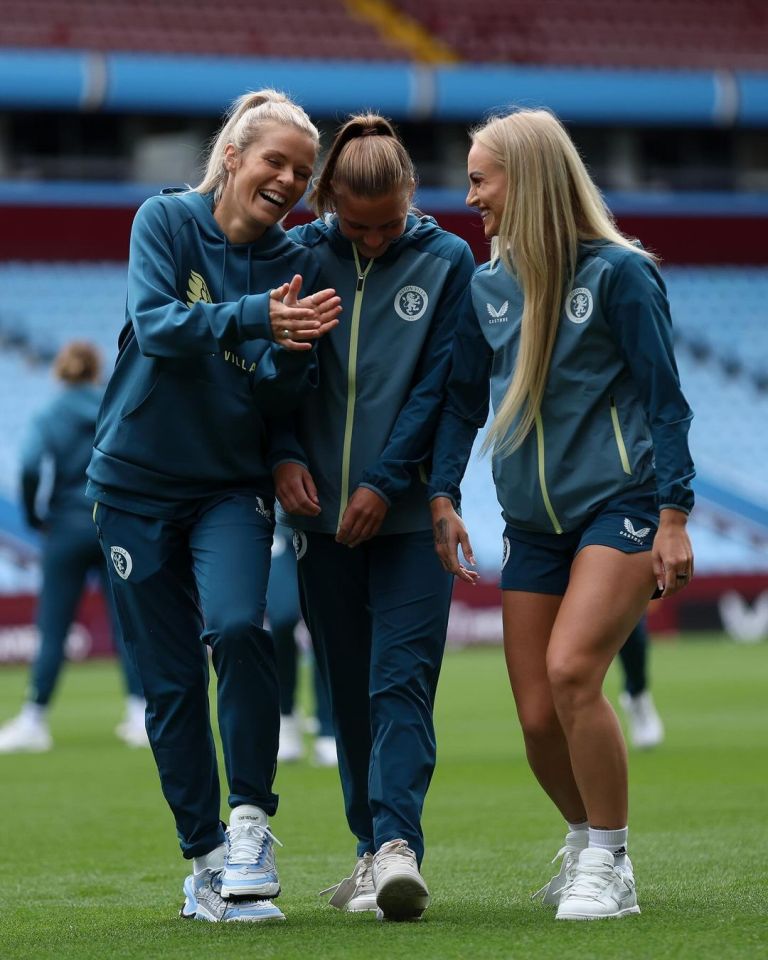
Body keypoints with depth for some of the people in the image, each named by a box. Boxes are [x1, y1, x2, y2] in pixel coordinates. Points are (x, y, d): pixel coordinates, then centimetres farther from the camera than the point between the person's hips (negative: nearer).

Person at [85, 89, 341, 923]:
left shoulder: (294, 265, 2)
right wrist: (253, 316, -31)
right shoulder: (165, 221, -4)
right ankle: (205, 857, 13)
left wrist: (292, 351, -25)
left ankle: (249, 819, -11)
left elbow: (282, 396, -4)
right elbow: (155, 324, -19)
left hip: (231, 486, 1)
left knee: (237, 628, -25)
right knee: (171, 684, 2)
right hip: (136, 485, -1)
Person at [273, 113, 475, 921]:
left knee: (401, 682, -13)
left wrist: (385, 483, -11)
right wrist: (285, 454, -8)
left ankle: (397, 846, -22)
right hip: (322, 514, 3)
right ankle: (372, 850, 16)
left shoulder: (446, 262, 0)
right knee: (348, 692, 8)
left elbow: (439, 385, -4)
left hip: (409, 514, -3)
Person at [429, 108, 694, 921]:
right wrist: (442, 497, 2)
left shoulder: (617, 272, -8)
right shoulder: (485, 288, 7)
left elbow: (663, 396, -6)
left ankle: (607, 866, -8)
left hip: (620, 507, -5)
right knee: (537, 716, 0)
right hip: (532, 521, 5)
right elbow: (462, 398, 14)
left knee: (571, 670, -22)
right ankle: (585, 842, 27)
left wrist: (673, 516, -10)